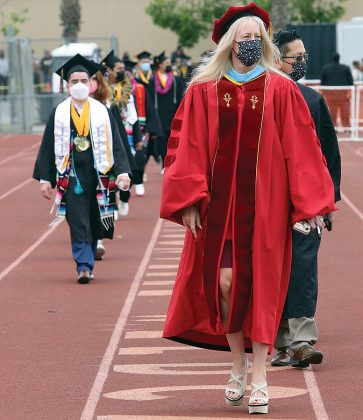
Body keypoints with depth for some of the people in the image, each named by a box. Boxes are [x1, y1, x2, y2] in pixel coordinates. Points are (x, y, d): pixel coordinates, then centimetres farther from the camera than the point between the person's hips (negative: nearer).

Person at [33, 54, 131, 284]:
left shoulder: (102, 112, 4)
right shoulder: (59, 114, 3)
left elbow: (116, 144, 2)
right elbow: (48, 147, 5)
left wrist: (122, 172, -9)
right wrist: (45, 178, 1)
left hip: (97, 175, 1)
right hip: (71, 176, -1)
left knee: (93, 222, 7)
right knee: (78, 223, -8)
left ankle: (87, 264, 20)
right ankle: (84, 266, -12)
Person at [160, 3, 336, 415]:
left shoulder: (281, 89, 1)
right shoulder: (204, 90, 3)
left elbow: (300, 147, 0)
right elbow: (188, 145, 2)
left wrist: (308, 202, -4)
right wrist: (190, 200, -6)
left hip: (265, 203, -1)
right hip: (218, 203, 1)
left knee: (261, 286, -1)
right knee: (223, 281, -4)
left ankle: (259, 377, 4)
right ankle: (238, 363, 17)